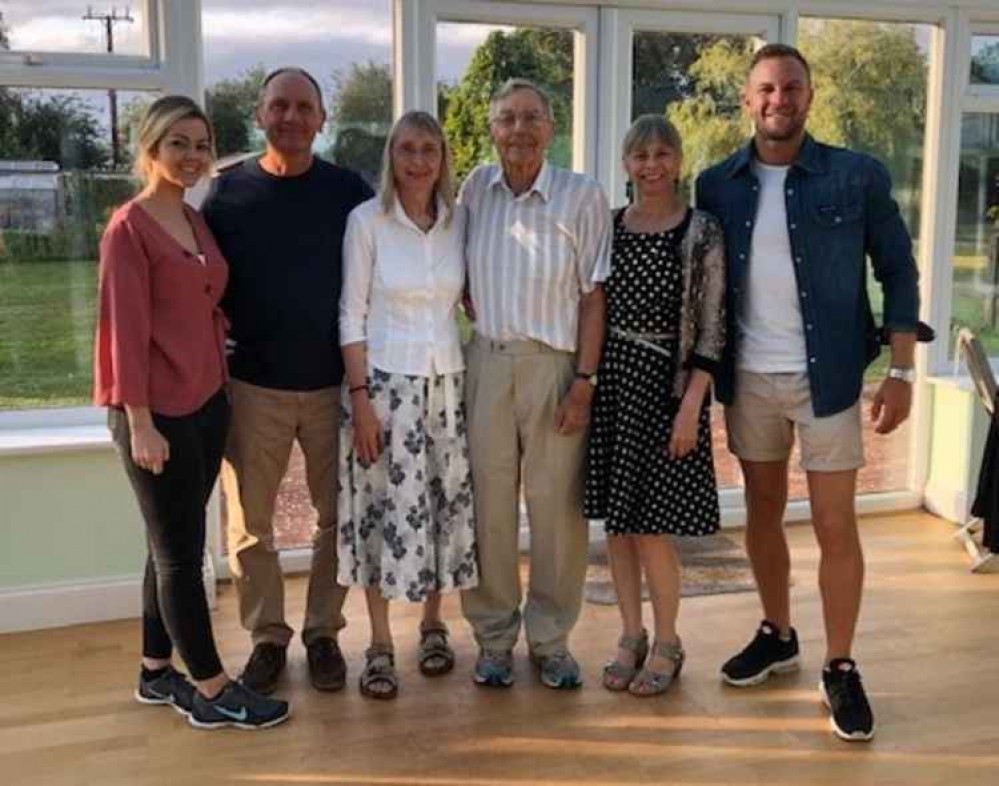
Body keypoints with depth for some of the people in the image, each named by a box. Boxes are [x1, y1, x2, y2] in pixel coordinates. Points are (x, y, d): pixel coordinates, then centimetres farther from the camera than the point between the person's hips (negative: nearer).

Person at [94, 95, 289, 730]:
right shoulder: (129, 227, -11)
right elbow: (126, 330, -15)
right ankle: (211, 690, 13)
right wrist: (139, 422, -17)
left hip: (206, 404, 8)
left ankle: (158, 672, 29)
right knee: (182, 551, 2)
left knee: (172, 546, 15)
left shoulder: (196, 221, 12)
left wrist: (218, 385, 10)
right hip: (158, 413, -8)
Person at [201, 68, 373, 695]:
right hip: (253, 384, 0)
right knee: (250, 524, 7)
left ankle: (324, 632, 27)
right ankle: (267, 637, 25)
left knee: (338, 517, 10)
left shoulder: (350, 192, -1)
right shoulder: (228, 191, 0)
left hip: (334, 383, 0)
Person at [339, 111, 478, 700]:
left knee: (446, 502, 9)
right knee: (386, 507, 1)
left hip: (448, 382, 4)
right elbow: (352, 316, -6)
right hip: (385, 381, -3)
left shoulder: (459, 220, 4)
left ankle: (433, 624, 28)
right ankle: (381, 644, 15)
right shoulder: (367, 220, -5)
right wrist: (360, 398, -11)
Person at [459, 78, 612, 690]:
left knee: (557, 506, 3)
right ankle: (494, 634, 22)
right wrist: (482, 316, 6)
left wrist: (585, 380, -9)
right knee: (489, 501, 7)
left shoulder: (584, 197, -4)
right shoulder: (477, 188, 6)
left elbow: (594, 295, -5)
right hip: (487, 360, 3)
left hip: (555, 364, -3)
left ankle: (551, 637, 20)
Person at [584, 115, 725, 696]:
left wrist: (691, 405, -13)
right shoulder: (608, 227, 8)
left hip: (664, 383, -4)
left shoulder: (702, 233, -5)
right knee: (618, 521, 9)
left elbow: (711, 327, -7)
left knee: (651, 527, -2)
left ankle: (667, 645, 18)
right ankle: (632, 637, 26)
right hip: (611, 381, 4)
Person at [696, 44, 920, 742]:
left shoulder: (858, 177, -5)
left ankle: (841, 669, 16)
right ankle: (778, 636, 33)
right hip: (749, 378, 3)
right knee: (763, 510, 15)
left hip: (827, 376, -3)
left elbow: (898, 272, -2)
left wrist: (901, 373, -8)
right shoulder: (718, 185, 2)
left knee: (836, 526, 1)